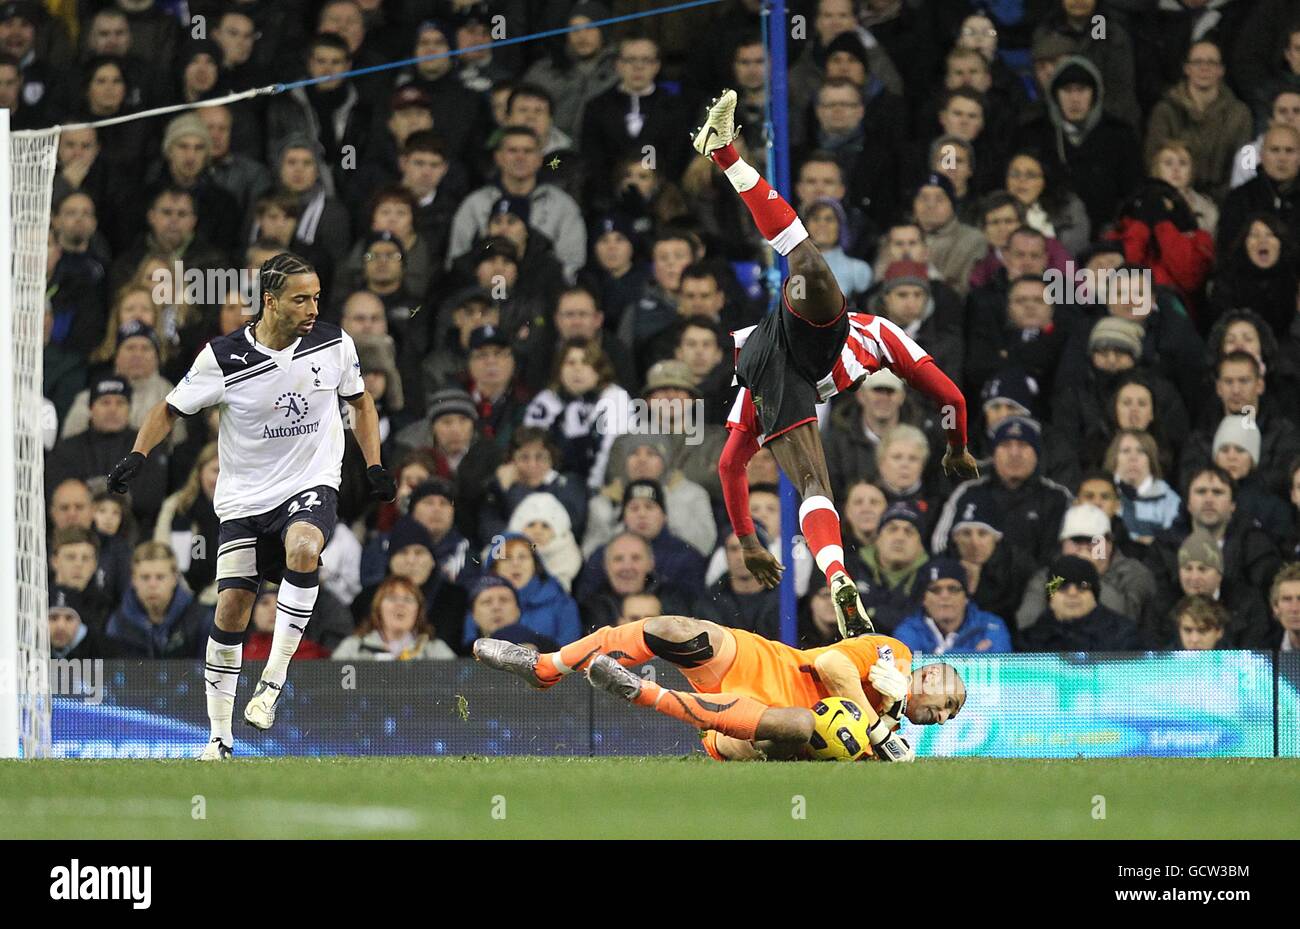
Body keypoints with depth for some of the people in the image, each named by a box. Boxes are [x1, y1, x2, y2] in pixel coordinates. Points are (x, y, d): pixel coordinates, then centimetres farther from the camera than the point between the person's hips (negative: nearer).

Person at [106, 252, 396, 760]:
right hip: (245, 498, 0)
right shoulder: (224, 357, -11)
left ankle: (273, 680, -26)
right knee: (231, 609, -6)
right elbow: (171, 409, 2)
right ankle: (219, 737, 8)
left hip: (311, 485, 0)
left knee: (303, 547, -34)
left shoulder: (334, 343, -4)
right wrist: (137, 456, -14)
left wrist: (374, 465, 5)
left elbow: (360, 401, 15)